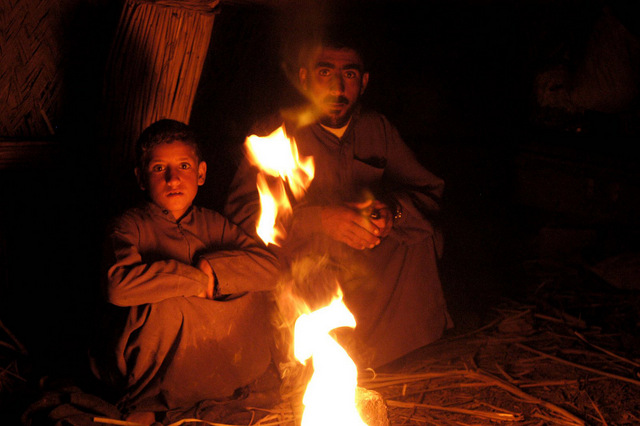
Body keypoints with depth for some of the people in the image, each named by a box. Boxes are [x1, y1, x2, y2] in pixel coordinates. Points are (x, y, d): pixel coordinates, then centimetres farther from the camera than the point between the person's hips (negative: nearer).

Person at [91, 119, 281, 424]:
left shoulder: (212, 223, 6)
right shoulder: (131, 226, -8)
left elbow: (269, 269, -4)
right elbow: (119, 286, -29)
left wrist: (214, 267, -19)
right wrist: (196, 279, -22)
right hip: (149, 367, -4)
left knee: (253, 294, -10)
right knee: (165, 307, -31)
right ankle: (147, 399, -8)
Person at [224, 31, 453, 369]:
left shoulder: (378, 130, 8)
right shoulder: (274, 132, -4)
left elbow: (428, 192, 7)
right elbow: (241, 211, -14)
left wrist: (393, 211, -19)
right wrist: (320, 218, -28)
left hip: (365, 262, 5)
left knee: (424, 238, -19)